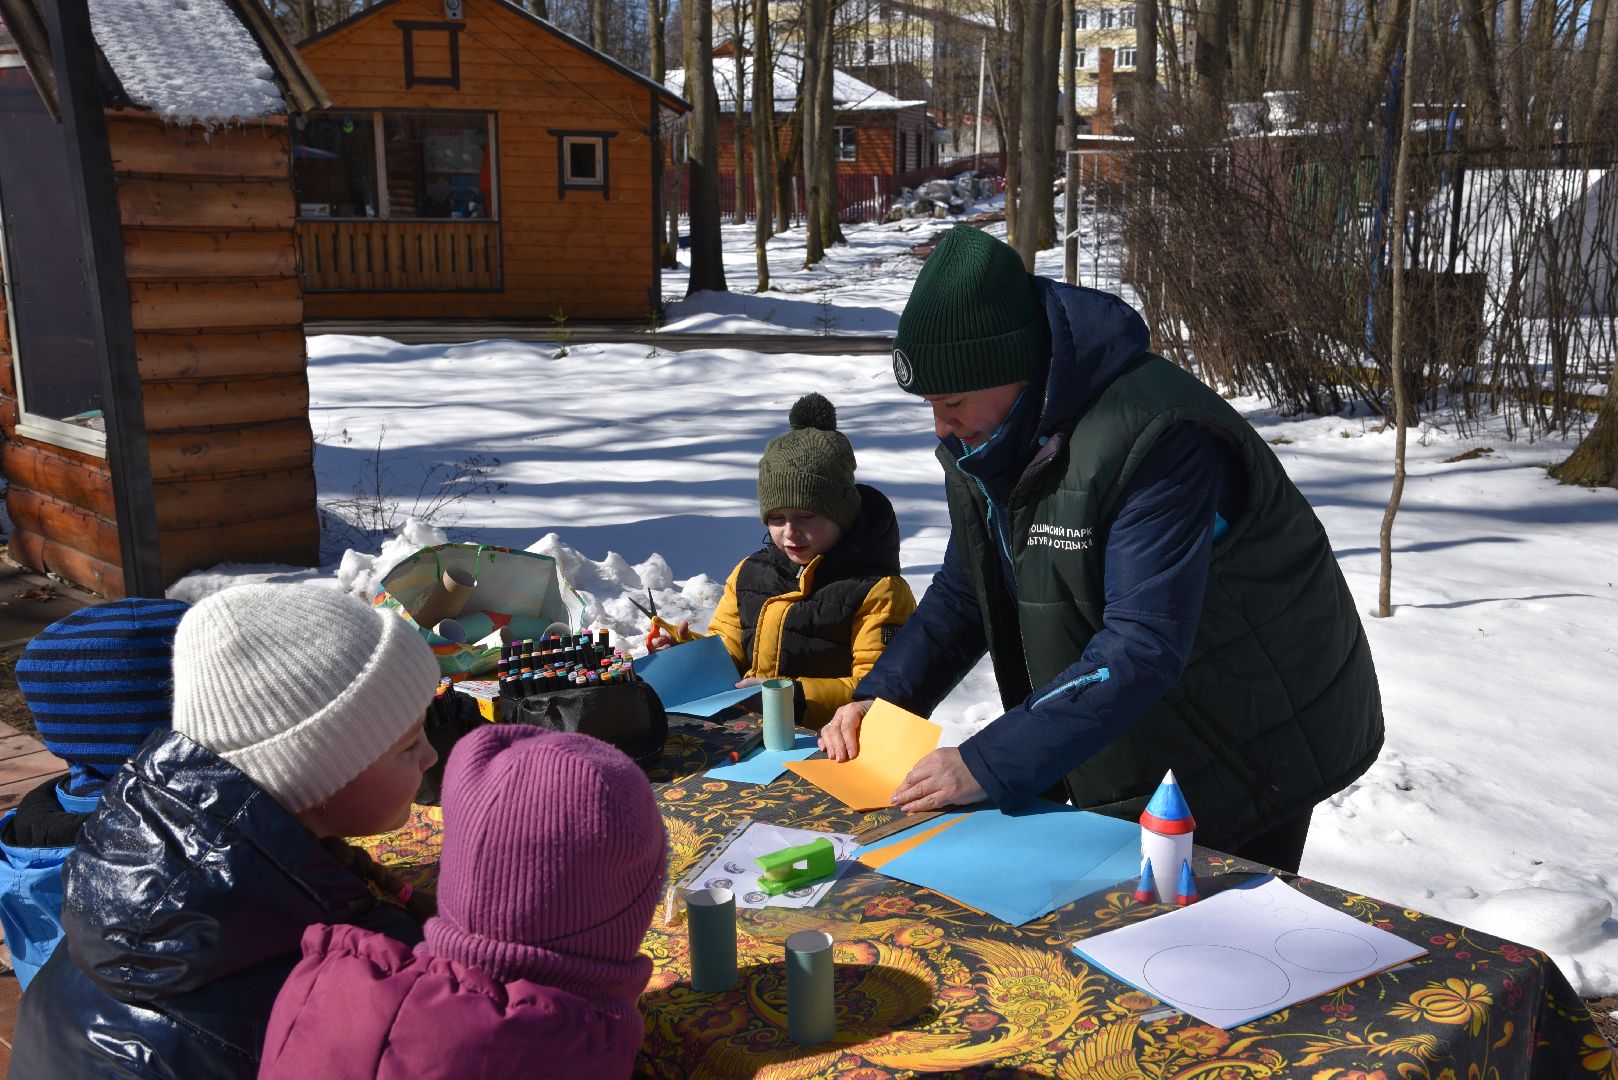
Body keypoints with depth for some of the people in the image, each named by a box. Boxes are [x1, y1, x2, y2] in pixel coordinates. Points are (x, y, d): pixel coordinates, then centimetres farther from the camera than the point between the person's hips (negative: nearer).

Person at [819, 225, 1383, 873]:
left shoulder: (1152, 438, -32)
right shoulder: (981, 443, -3)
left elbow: (1143, 648, -36)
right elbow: (963, 594, 7)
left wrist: (988, 766, -37)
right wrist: (882, 696, -7)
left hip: (1248, 744, -7)